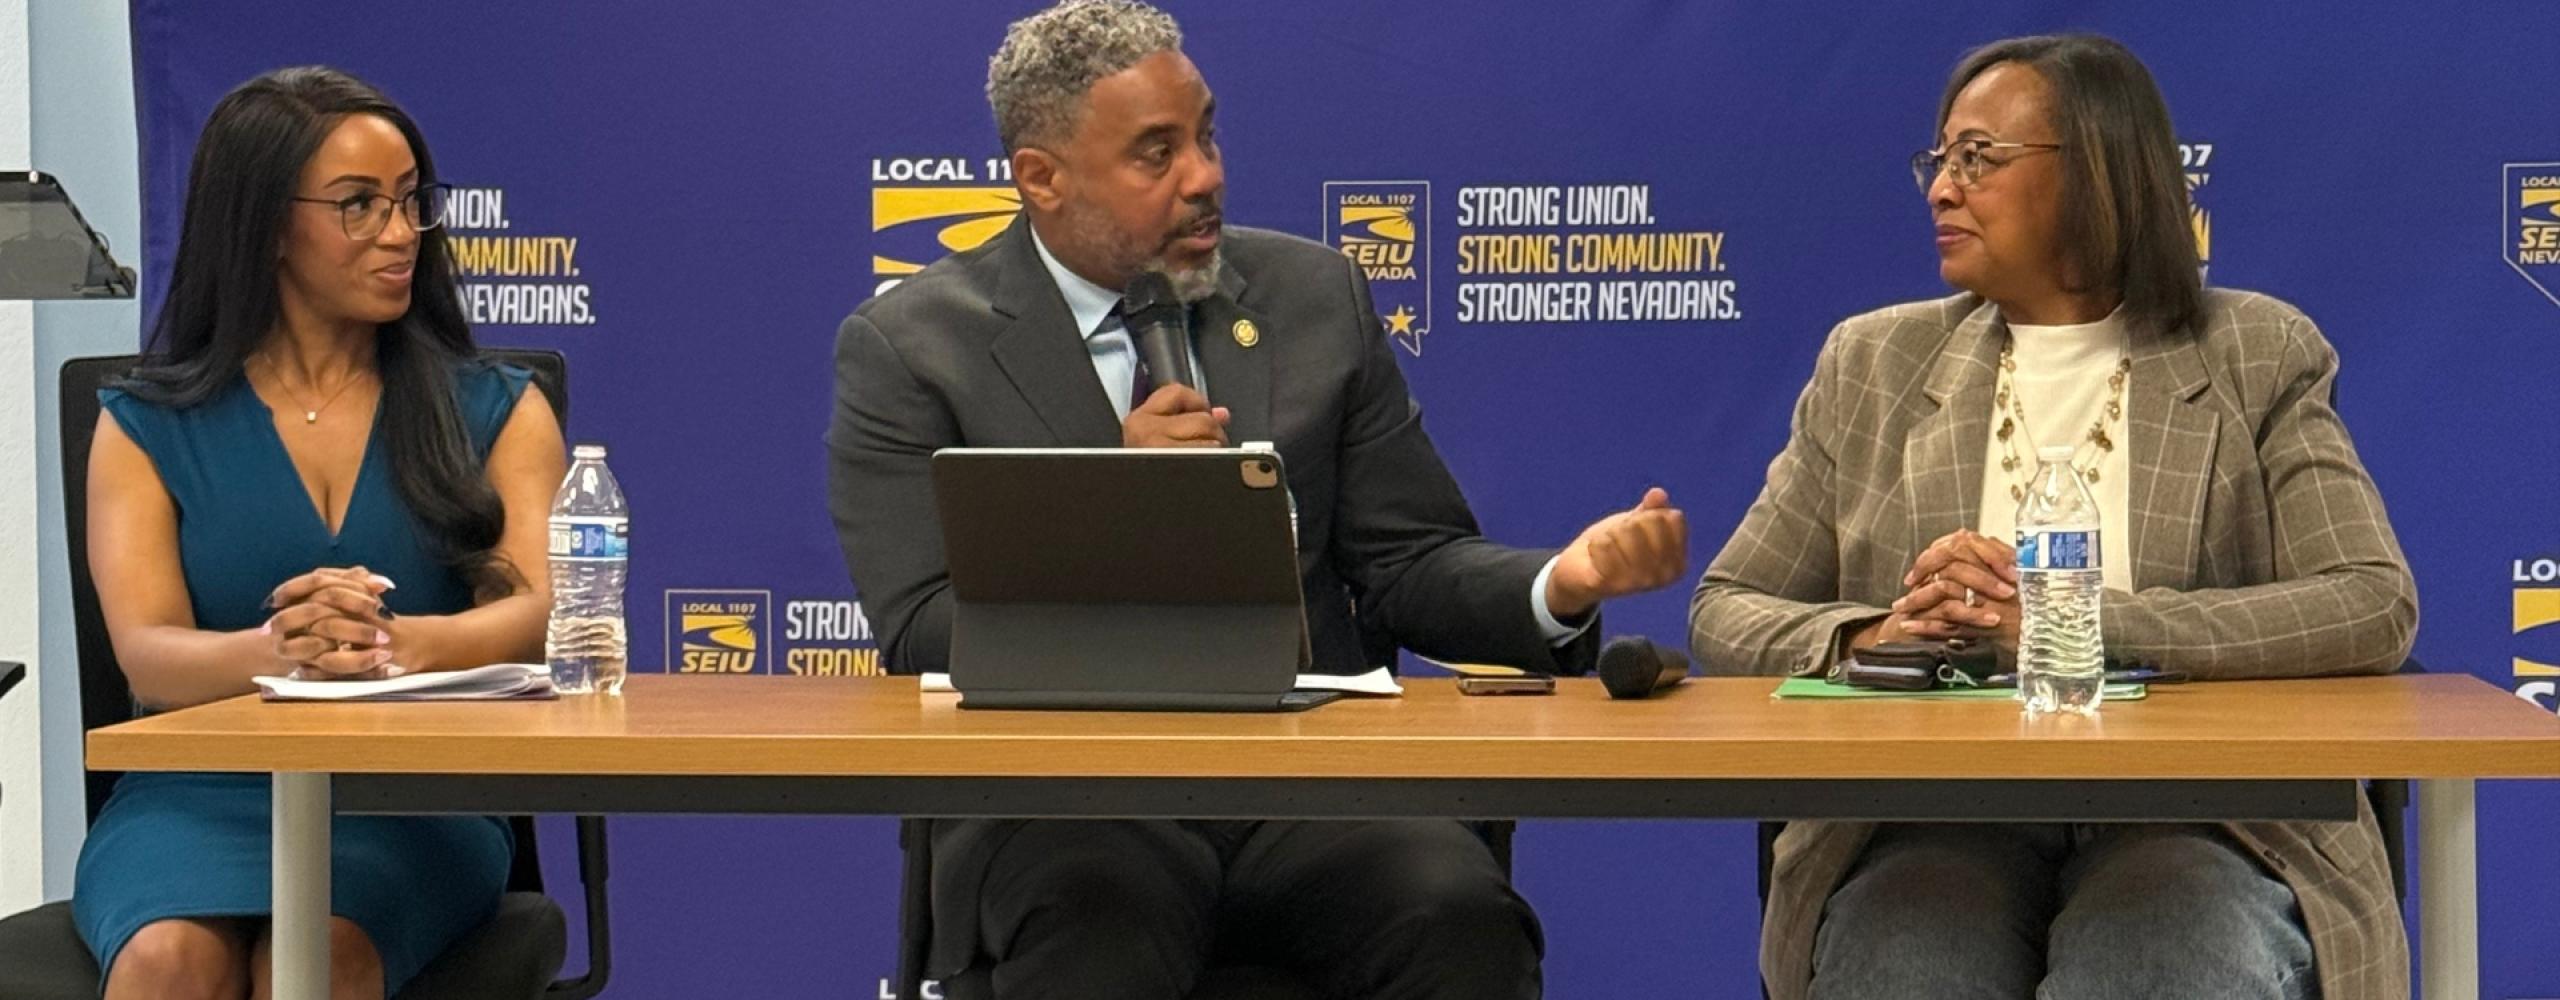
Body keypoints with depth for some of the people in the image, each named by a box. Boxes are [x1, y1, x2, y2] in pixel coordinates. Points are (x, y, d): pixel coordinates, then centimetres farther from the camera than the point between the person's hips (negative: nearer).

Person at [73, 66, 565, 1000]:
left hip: (416, 794, 0)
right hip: (200, 792, 1)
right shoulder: (148, 427, 11)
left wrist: (391, 642, -26)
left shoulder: (495, 413, 13)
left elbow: (532, 615, -4)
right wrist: (276, 649, -27)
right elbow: (148, 656, -3)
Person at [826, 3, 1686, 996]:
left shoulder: (1314, 298, 14)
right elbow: (925, 642, -4)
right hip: (1070, 801, -3)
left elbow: (1408, 567, 14)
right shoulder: (907, 347, 4)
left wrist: (1561, 585, -6)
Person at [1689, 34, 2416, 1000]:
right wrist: (1871, 633, -10)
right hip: (1937, 827, 1)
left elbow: (2375, 606, -6)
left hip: (2184, 818, -1)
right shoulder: (1874, 365, 15)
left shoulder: (2256, 358, 9)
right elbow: (1723, 612, 14)